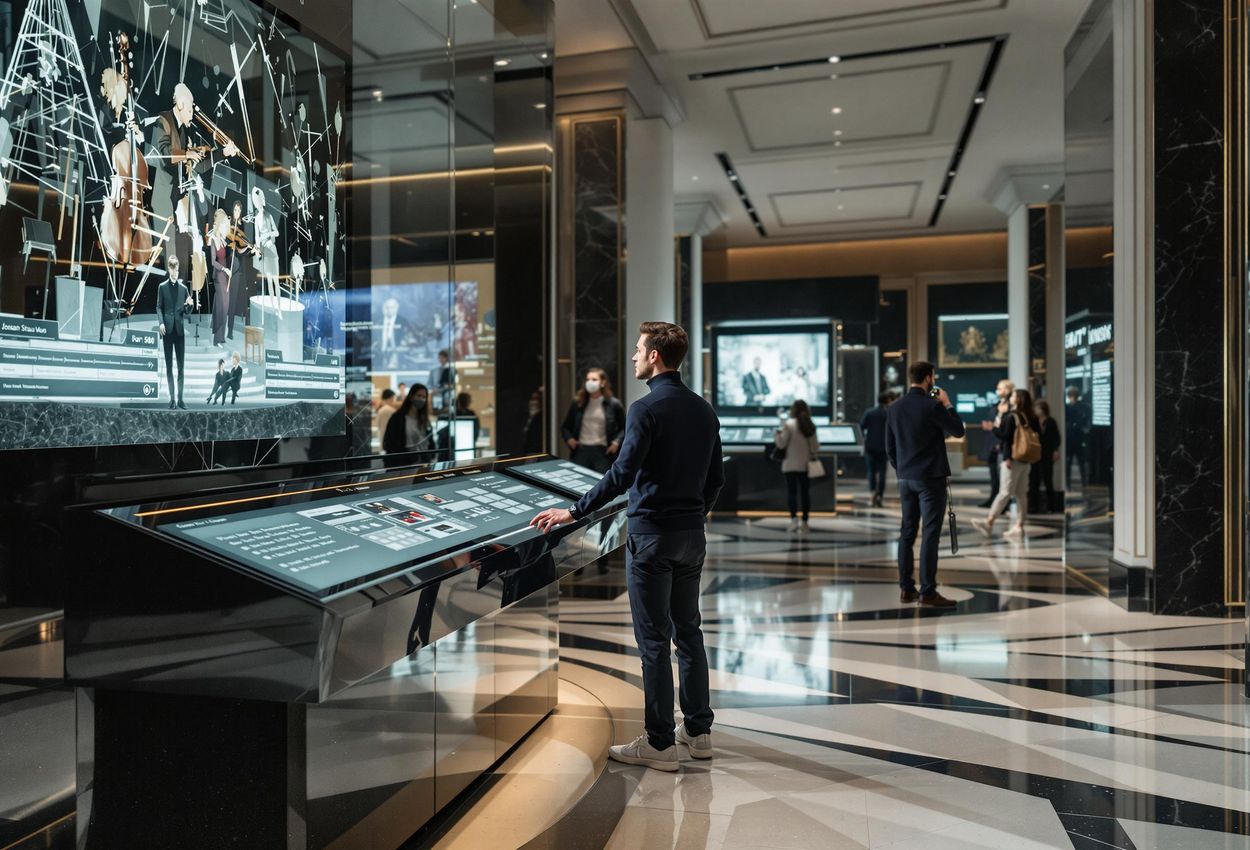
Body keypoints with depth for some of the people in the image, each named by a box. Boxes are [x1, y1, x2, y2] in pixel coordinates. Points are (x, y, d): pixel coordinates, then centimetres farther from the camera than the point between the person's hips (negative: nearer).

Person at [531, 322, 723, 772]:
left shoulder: (647, 409, -14)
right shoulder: (704, 410, 9)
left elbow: (621, 475, -21)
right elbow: (716, 479, 13)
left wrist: (573, 512, -14)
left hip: (651, 535, -7)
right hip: (692, 536, 8)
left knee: (654, 639, 1)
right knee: (688, 630, 16)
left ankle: (660, 744, 9)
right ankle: (698, 730, 26)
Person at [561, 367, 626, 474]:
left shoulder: (614, 404, 1)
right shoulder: (577, 403, 8)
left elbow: (625, 428, 9)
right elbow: (565, 427, 18)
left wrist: (617, 441, -6)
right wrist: (569, 438, -1)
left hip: (603, 452, -2)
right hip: (581, 451, 2)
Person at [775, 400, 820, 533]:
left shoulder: (788, 424, -10)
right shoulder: (811, 426, 2)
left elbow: (781, 444, -9)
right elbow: (815, 446, 5)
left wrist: (777, 434, 7)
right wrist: (814, 457, 20)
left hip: (791, 465, -3)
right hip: (806, 464, 3)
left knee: (791, 491, 0)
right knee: (805, 492, 8)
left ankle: (794, 518, -17)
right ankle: (805, 523, 11)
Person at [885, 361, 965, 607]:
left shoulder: (894, 408, 6)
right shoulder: (933, 406, -12)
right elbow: (958, 431, -1)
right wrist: (947, 404, 8)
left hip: (905, 479, 6)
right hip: (931, 478, -6)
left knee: (907, 532, 10)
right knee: (930, 534, -3)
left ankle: (906, 589, 13)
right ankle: (927, 591, -2)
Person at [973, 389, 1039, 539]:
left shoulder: (1011, 416, -10)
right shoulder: (1030, 417, 10)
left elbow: (1006, 436, -14)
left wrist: (996, 427, -1)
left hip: (1013, 459, -7)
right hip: (1026, 460, 7)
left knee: (1005, 492, -8)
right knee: (1021, 494, 7)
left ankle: (989, 522, -5)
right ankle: (1019, 526, 9)